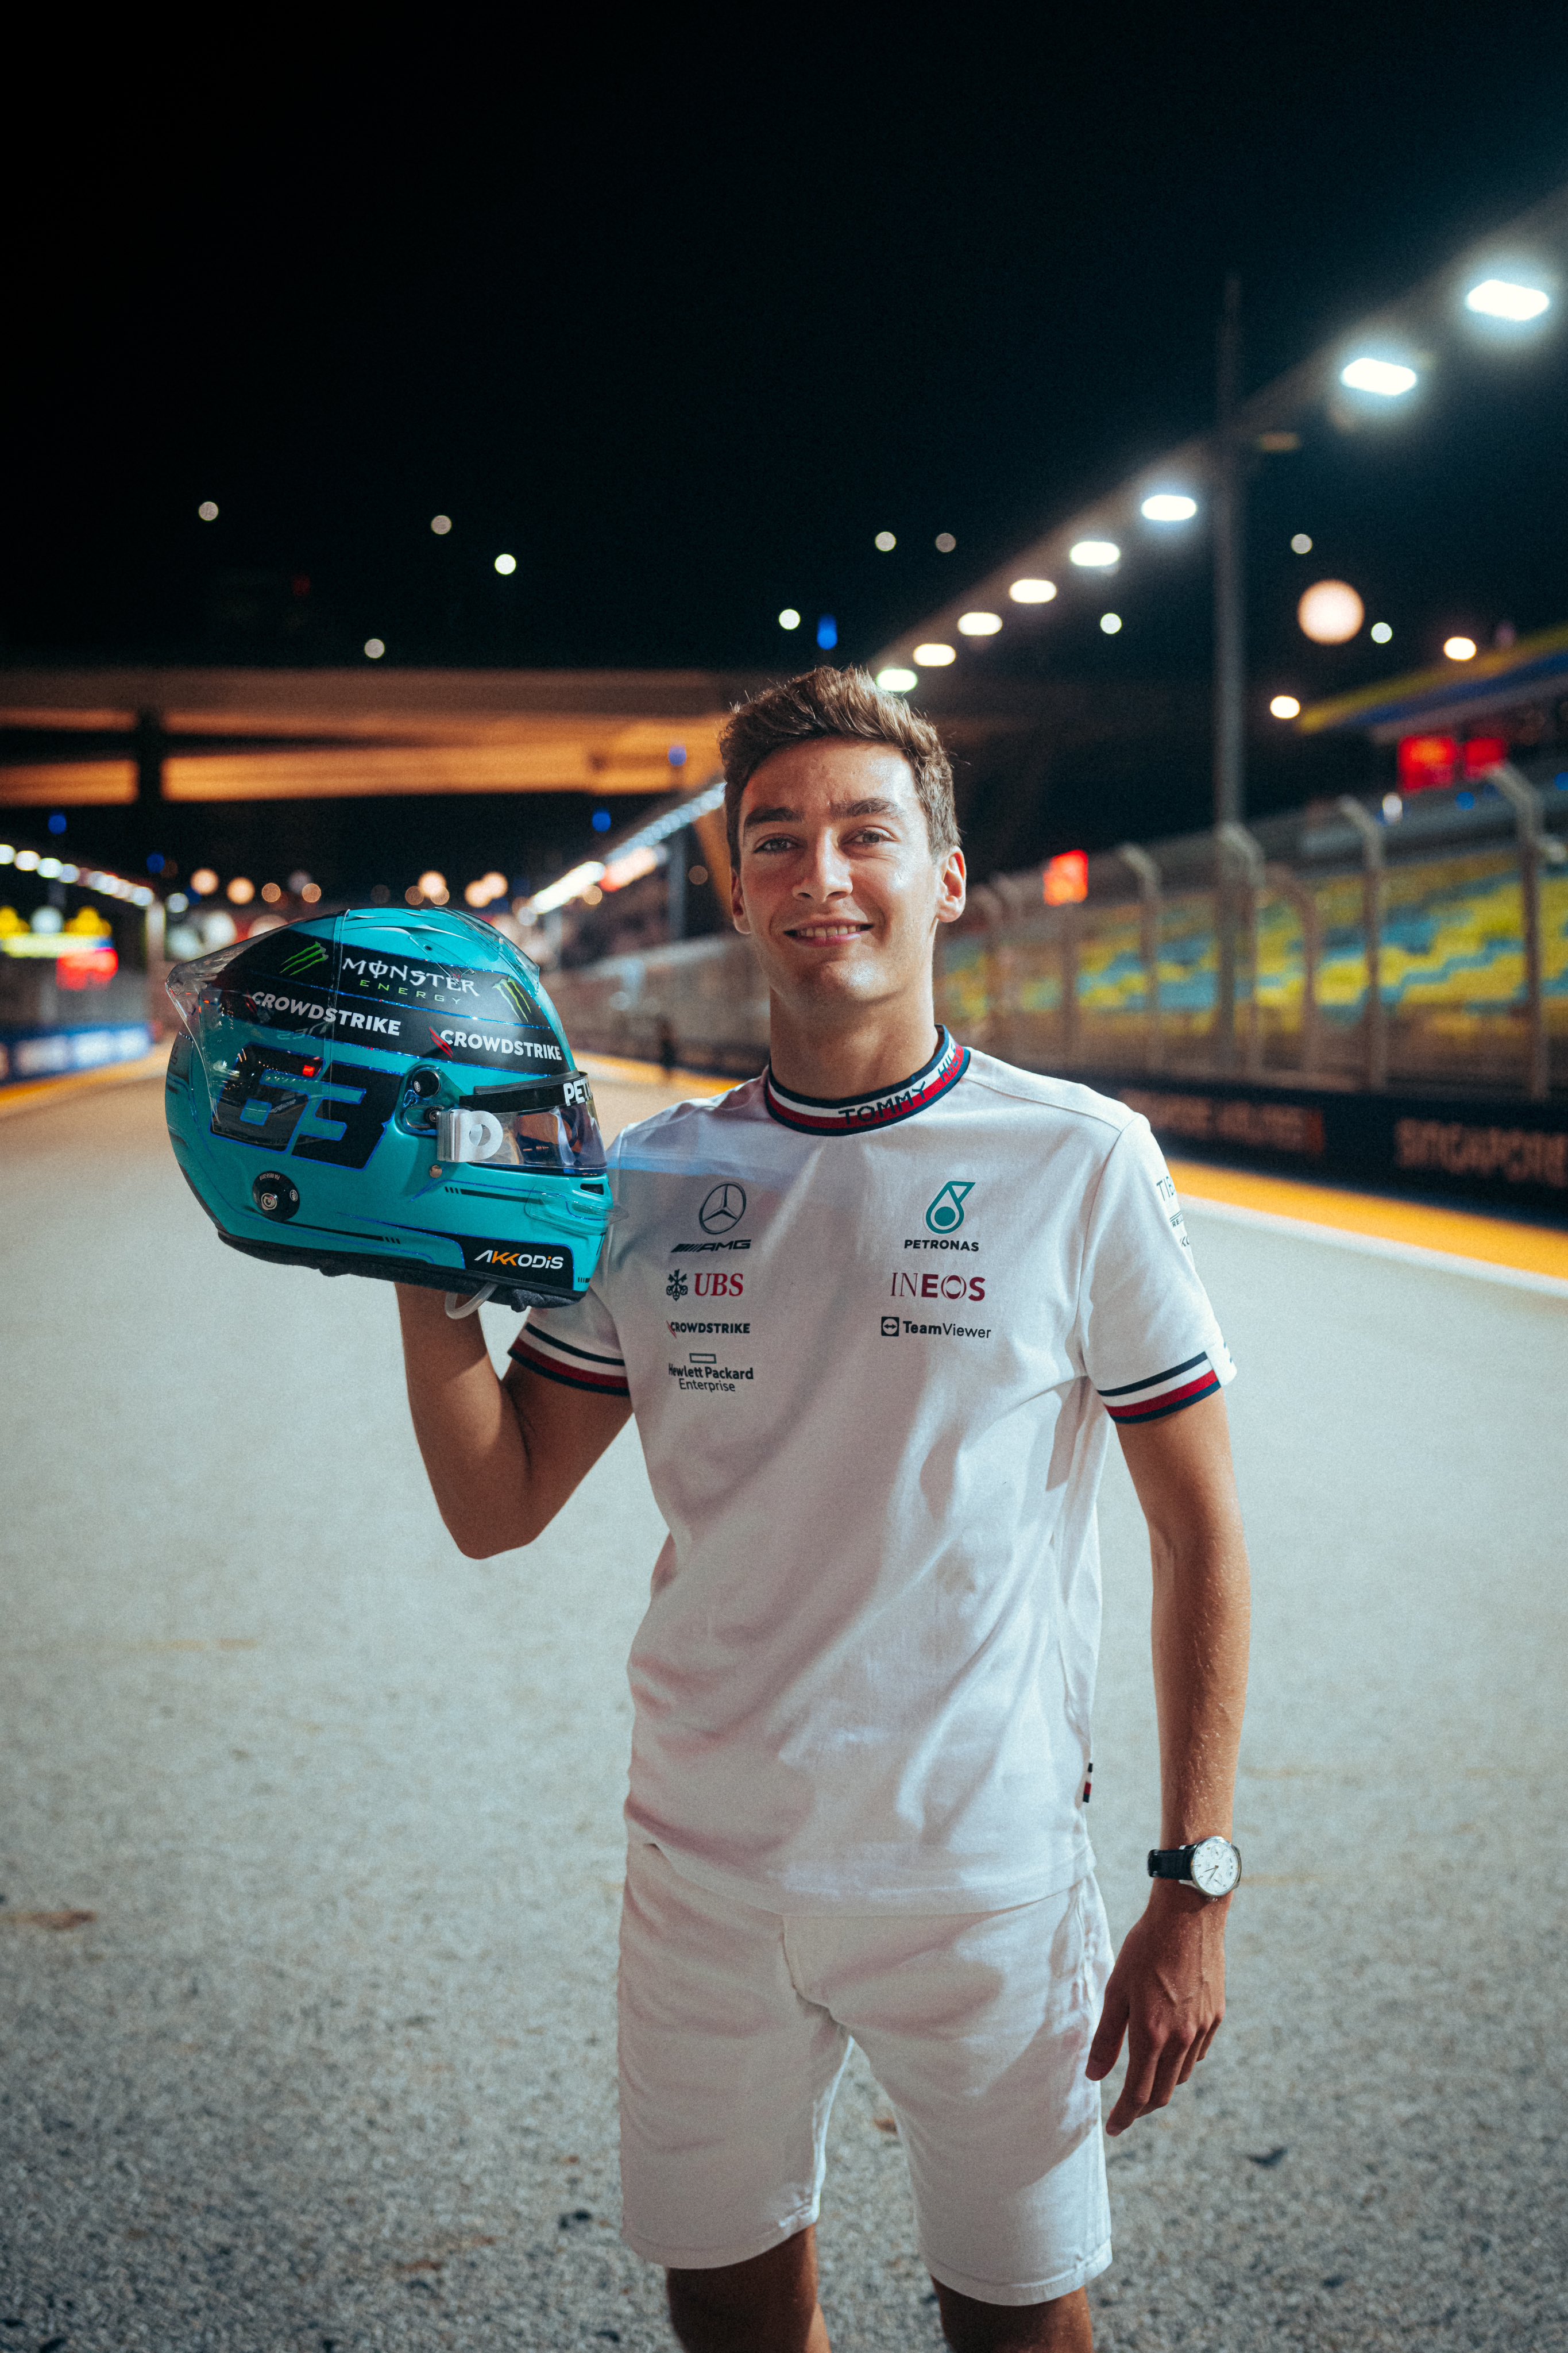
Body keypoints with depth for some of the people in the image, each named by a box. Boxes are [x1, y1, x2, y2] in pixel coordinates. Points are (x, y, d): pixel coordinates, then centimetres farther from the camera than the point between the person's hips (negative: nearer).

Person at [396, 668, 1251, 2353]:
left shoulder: (1080, 1163, -8)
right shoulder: (654, 1186, 2)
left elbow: (1199, 1533, -4)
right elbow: (496, 1506, 4)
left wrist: (1194, 1888, -6)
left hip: (984, 1880, -3)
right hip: (706, 1873, 3)